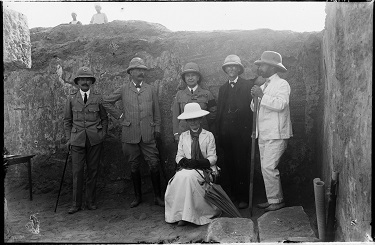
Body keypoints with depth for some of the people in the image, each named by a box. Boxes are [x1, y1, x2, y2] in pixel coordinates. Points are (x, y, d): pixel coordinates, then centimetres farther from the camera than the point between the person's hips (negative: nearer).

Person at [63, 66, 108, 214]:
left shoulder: (98, 98, 6)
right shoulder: (71, 99, 8)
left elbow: (104, 118, 12)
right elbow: (67, 120, 12)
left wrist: (103, 135, 3)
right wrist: (68, 139, 5)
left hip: (95, 139, 0)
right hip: (77, 140, 0)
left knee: (93, 170, 5)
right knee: (77, 171, 0)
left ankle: (90, 201, 17)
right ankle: (76, 203, 13)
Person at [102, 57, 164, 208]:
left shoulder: (150, 90, 10)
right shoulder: (123, 90, 5)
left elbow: (156, 111, 14)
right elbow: (106, 102, 13)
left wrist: (157, 128, 8)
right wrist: (119, 116, 7)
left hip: (148, 135, 1)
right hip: (130, 135, 0)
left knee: (154, 165, -1)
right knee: (134, 167, 8)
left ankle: (158, 197, 11)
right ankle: (138, 197, 22)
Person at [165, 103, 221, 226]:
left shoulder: (209, 136, 6)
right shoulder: (183, 136, 15)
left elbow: (213, 158, -1)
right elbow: (179, 156, 10)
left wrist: (198, 163, -18)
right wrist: (185, 161, -14)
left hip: (204, 169, -3)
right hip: (186, 169, 3)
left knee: (188, 176, -34)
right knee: (180, 177, -31)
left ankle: (188, 215, -23)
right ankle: (180, 213, -19)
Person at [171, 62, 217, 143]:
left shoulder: (207, 94, 4)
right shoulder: (179, 94, 7)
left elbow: (213, 113, 9)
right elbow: (175, 115, 9)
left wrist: (204, 128, 7)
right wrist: (176, 134, 3)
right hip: (183, 134, 1)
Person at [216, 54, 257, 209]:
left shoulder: (247, 85, 2)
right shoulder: (223, 88, 16)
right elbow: (219, 111, 14)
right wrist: (219, 133, 10)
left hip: (241, 131, -4)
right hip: (226, 132, 4)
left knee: (242, 165, -1)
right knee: (228, 164, 8)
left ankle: (243, 197, 9)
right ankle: (230, 195, 20)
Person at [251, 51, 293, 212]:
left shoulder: (282, 84, -4)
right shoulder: (263, 86, 21)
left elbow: (280, 104, -21)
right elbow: (255, 109, 20)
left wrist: (261, 96, -17)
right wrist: (255, 97, 1)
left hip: (276, 135, -8)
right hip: (263, 135, 8)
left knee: (269, 167, -13)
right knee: (266, 168, 9)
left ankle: (276, 200, 0)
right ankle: (272, 200, 18)